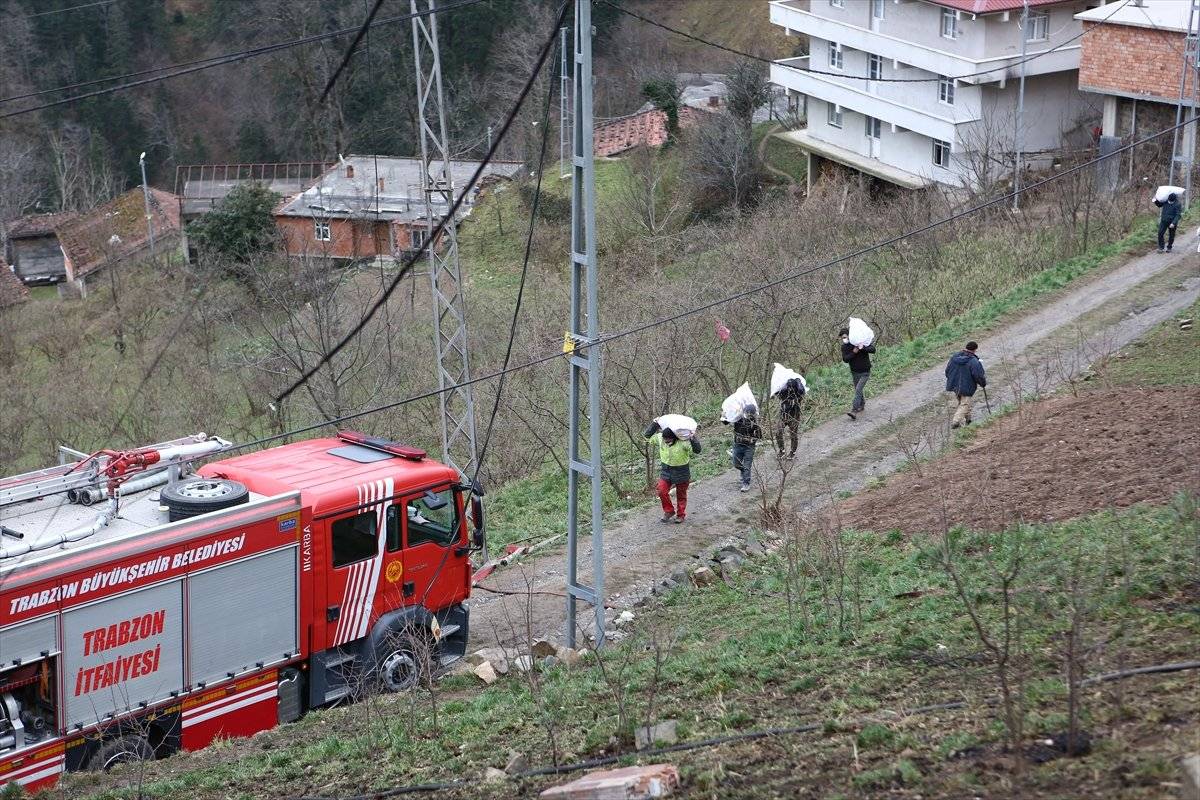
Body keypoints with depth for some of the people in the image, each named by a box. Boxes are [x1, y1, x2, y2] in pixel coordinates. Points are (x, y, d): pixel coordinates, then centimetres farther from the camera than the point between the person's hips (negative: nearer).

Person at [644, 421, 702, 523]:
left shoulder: (683, 442, -27)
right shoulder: (660, 438, -12)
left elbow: (697, 450, -30)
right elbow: (648, 436, 2)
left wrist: (693, 439, -44)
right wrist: (654, 424, -8)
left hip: (681, 472, -4)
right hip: (666, 470, 4)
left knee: (681, 495, 11)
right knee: (662, 491, -5)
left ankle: (681, 515, 29)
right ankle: (669, 511, 16)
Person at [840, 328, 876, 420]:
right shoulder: (844, 346, -3)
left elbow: (873, 349, -19)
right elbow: (845, 359, -13)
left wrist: (862, 348, -34)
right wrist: (853, 353, -28)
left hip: (865, 372, -5)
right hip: (855, 372, 5)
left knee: (858, 390, -16)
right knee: (858, 390, 16)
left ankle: (854, 411, -22)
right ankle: (862, 406, 40)